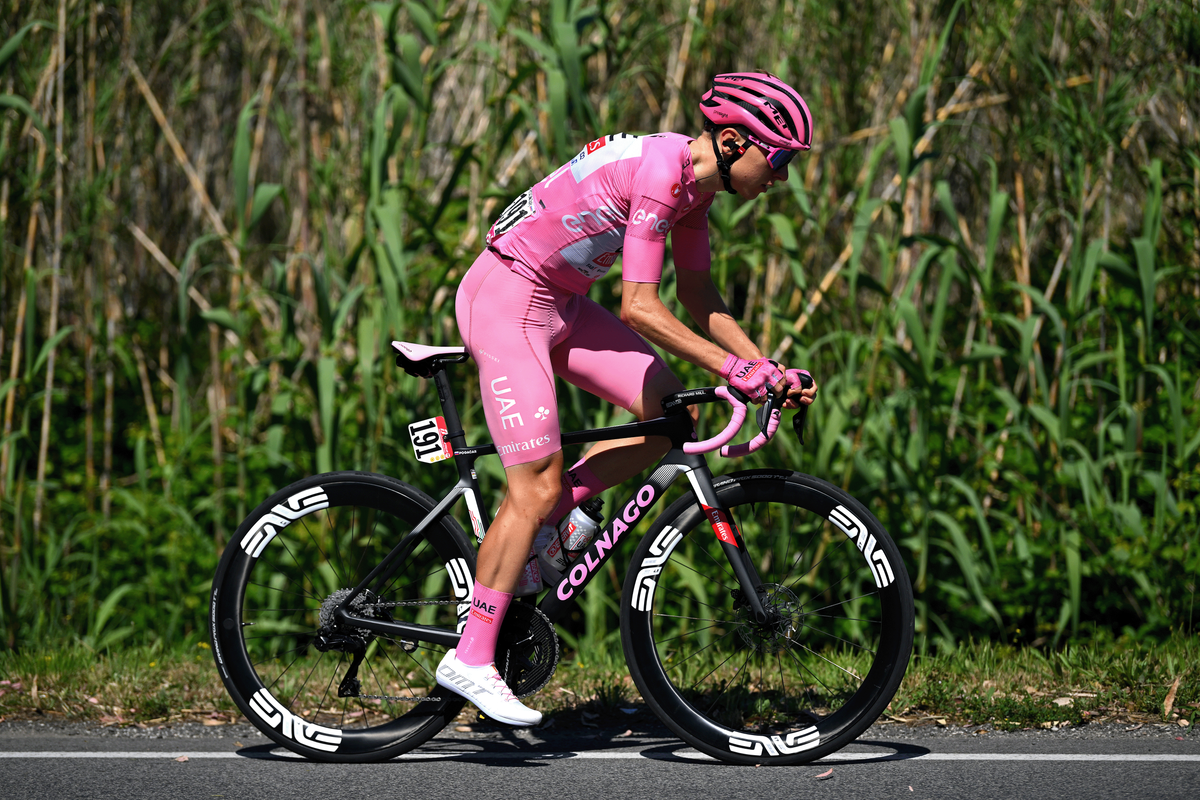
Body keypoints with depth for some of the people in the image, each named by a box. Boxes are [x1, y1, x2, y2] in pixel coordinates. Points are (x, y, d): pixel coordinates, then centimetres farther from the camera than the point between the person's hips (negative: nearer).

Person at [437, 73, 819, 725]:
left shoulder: (694, 181, 4)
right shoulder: (660, 170, -25)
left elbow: (698, 297, 10)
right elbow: (640, 308, -26)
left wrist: (767, 369, 1)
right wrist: (734, 368, -26)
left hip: (558, 302, 9)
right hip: (506, 302, -9)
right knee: (538, 488, -10)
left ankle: (528, 529, 10)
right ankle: (470, 659, -2)